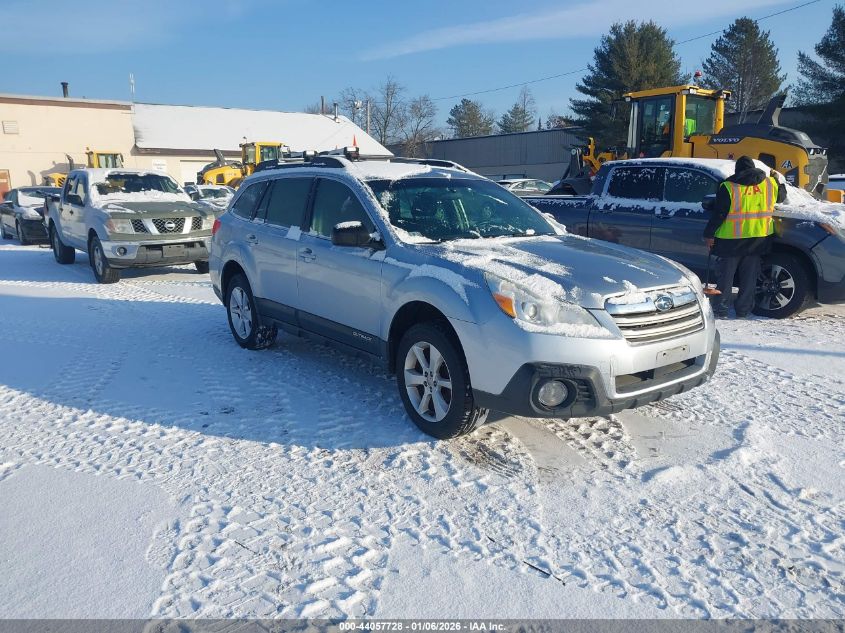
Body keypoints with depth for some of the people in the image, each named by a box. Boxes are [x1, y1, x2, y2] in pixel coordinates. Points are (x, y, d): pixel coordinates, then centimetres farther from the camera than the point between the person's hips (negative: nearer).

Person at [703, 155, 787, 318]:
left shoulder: (728, 187, -8)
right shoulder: (770, 183, 5)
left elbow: (718, 213, -11)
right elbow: (782, 196, 24)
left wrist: (709, 234, -4)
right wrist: (779, 179, 40)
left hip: (732, 239, -3)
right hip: (759, 238, 3)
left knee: (726, 275, 5)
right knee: (749, 276, 10)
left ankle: (721, 310, 6)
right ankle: (743, 311, 13)